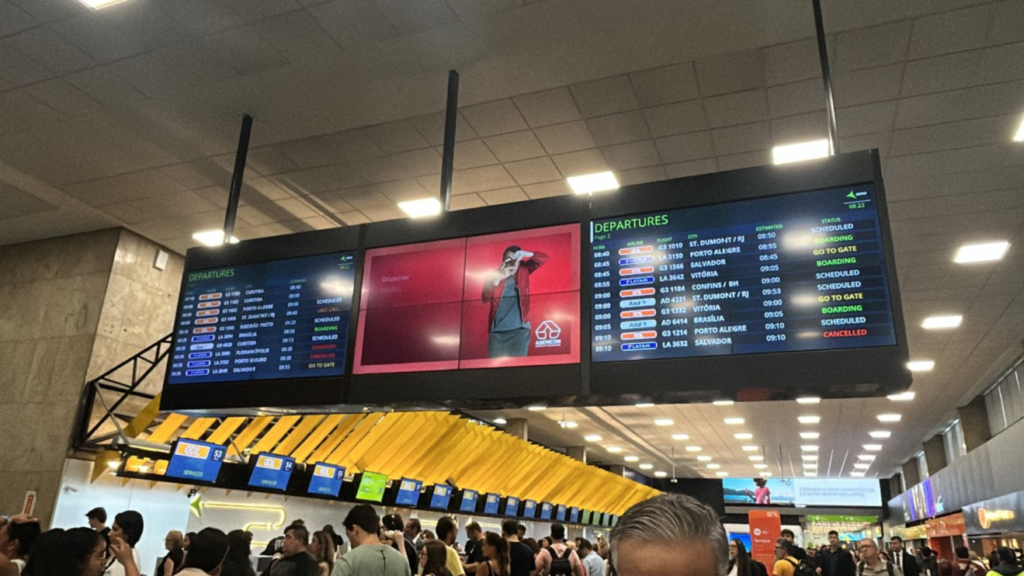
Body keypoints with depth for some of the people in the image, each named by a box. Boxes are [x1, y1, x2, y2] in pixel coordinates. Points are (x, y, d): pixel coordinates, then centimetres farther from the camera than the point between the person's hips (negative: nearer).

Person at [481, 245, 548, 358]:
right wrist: (498, 279, -17)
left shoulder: (523, 269, 10)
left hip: (520, 329, 0)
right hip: (497, 331, 0)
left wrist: (525, 254, -15)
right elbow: (485, 299, -5)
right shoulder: (494, 275, 7)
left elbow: (543, 258, 1)